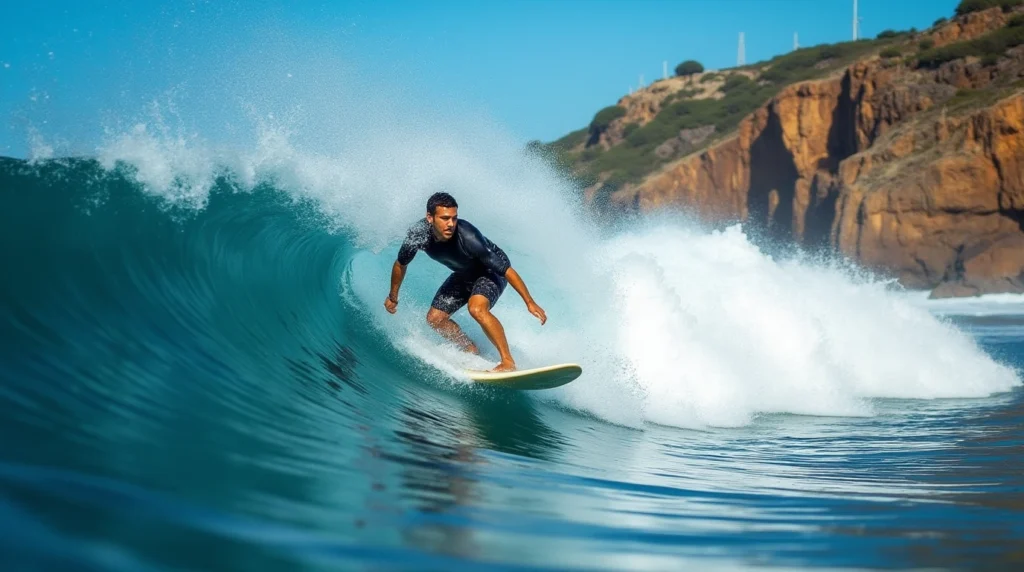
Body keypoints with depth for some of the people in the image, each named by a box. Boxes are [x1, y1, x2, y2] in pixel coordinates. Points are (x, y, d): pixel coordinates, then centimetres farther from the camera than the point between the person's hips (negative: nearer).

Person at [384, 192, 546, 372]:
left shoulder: (468, 237, -38)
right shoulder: (418, 234, -25)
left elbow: (507, 270, -32)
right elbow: (400, 264, -2)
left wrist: (530, 302, -32)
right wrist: (393, 297, 10)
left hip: (491, 271, -6)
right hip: (464, 275, 7)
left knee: (477, 308, -33)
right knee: (435, 318, 6)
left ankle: (508, 362, -26)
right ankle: (474, 354, 24)